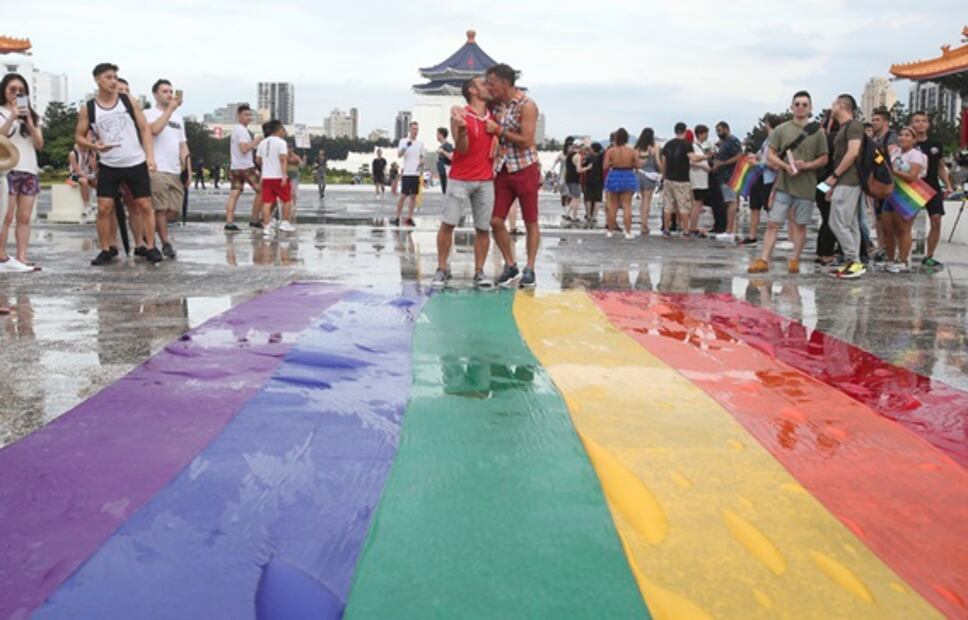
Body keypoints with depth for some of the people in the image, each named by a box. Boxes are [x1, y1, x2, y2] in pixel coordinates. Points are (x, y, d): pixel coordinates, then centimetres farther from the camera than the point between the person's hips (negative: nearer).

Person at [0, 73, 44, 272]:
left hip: (29, 171, 4)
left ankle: (21, 259, -4)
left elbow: (39, 145, 8)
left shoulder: (32, 115, 18)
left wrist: (29, 122, -5)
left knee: (24, 218, -1)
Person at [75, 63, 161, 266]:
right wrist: (94, 146, -15)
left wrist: (150, 156, -9)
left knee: (144, 205, 1)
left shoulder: (129, 102, 0)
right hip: (108, 165, 0)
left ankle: (150, 247, 10)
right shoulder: (88, 109, 0)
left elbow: (145, 128, 1)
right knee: (104, 208, -1)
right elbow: (79, 136, 6)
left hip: (136, 164, 0)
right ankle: (106, 250, 10)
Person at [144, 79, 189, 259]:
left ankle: (148, 233, 24)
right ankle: (166, 244, 4)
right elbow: (154, 129, -21)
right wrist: (170, 108, -18)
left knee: (173, 211, 5)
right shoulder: (149, 114, 1)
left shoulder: (178, 117, 21)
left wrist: (188, 170, 11)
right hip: (157, 170, -6)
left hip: (176, 172, 7)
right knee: (161, 210, -4)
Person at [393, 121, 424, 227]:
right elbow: (399, 155, -11)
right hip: (407, 173, -4)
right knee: (403, 196, -6)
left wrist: (421, 163, -3)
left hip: (416, 173, 4)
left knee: (413, 196, 4)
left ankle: (409, 218, 9)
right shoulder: (403, 141, -1)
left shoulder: (420, 143, 12)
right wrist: (405, 147, -29)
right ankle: (397, 218, 0)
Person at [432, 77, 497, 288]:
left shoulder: (493, 116, 8)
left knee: (483, 228, 2)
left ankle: (479, 272, 9)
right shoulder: (460, 115, -6)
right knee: (447, 224, -5)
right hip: (460, 179, -4)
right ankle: (442, 269, 7)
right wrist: (462, 129, -28)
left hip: (486, 180, 4)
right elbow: (462, 149, -11)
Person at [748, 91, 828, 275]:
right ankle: (763, 260, -3)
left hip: (806, 186, 0)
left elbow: (823, 159, 5)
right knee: (773, 223, -3)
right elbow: (770, 156, 1)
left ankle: (794, 260, 17)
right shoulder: (781, 130, 3)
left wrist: (806, 165, -14)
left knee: (800, 225, 7)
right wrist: (786, 166, -15)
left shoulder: (817, 132, 3)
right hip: (783, 184, 0)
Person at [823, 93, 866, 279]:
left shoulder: (853, 125, -8)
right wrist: (834, 185, 18)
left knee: (838, 223, -12)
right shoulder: (844, 128, 20)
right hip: (845, 182, 10)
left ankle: (854, 261, -9)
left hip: (848, 182, -10)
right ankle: (852, 262, 10)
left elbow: (853, 152, -19)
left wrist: (834, 176, -15)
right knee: (850, 225, 8)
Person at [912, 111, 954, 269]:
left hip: (933, 188, 3)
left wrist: (948, 186, 7)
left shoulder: (936, 145, 10)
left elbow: (941, 168, 17)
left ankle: (929, 257, 5)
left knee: (936, 221, -5)